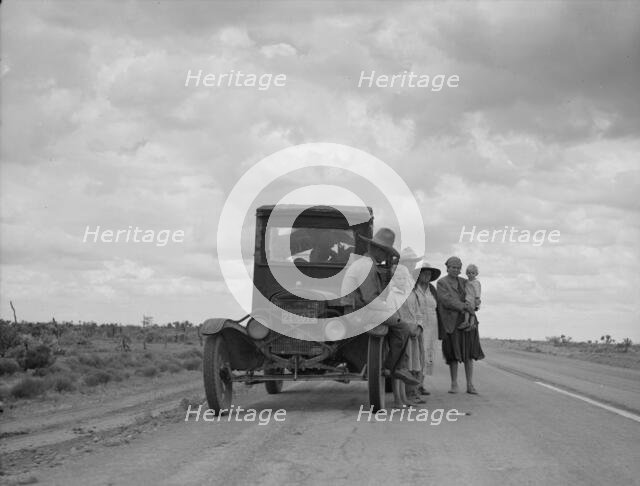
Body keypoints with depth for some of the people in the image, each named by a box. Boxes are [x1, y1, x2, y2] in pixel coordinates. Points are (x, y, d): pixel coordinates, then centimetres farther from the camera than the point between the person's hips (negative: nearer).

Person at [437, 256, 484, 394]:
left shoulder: (464, 282, 17)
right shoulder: (442, 282, 1)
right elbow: (446, 300, -12)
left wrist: (472, 303, -8)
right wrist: (464, 306, -17)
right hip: (451, 322, -4)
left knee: (469, 354, 1)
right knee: (454, 355, -3)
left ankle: (470, 385, 3)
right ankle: (454, 384, 6)